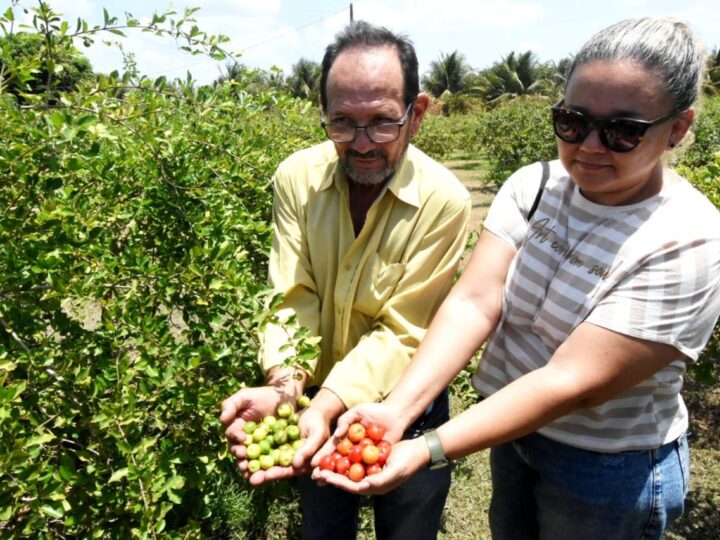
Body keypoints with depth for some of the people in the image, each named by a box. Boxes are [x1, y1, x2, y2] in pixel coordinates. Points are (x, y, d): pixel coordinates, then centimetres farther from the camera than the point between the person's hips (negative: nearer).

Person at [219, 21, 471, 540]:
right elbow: (294, 298, -15)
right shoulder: (296, 177, -14)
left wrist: (328, 404, -37)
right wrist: (284, 384, -32)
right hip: (317, 404, 3)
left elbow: (400, 333, -24)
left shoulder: (444, 200, -23)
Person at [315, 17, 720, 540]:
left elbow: (571, 383, -30)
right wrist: (396, 410, -33)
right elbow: (475, 300, -20)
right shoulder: (533, 187, -11)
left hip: (607, 471, -4)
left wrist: (428, 450, -36)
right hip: (513, 424, 4)